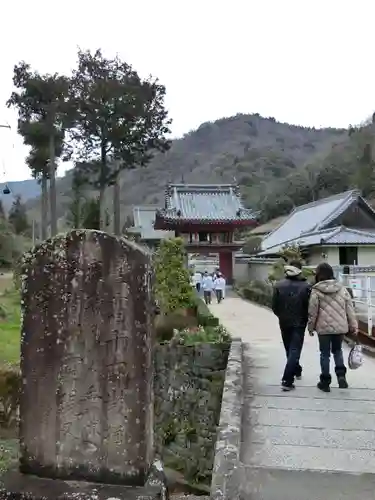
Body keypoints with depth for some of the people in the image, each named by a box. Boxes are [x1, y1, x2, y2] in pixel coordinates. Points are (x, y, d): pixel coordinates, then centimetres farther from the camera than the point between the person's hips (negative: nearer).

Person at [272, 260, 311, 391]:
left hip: (284, 323, 3)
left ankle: (296, 371, 39)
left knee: (290, 350, 21)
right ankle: (287, 381, -8)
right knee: (294, 350, 0)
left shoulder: (278, 285, -5)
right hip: (299, 323, -3)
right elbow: (310, 307, -12)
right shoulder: (306, 286, -11)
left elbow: (274, 306, -2)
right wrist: (306, 320, 7)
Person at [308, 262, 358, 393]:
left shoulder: (316, 291, -8)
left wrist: (311, 327, 5)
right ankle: (341, 375, 7)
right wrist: (353, 325, 11)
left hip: (324, 327, -3)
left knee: (325, 354, 10)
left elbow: (312, 312, -7)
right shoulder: (342, 288, 2)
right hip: (340, 326, 3)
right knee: (337, 350, 23)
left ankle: (325, 382, 16)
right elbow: (350, 309, 4)